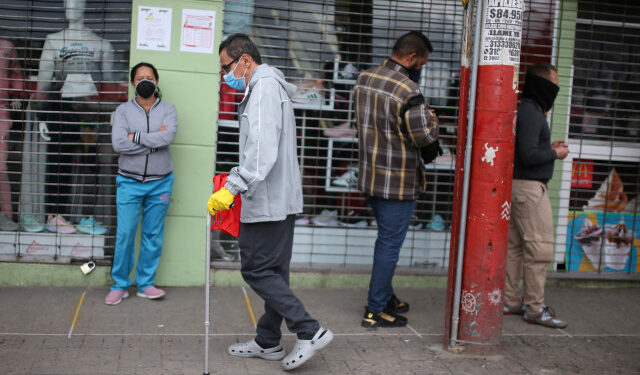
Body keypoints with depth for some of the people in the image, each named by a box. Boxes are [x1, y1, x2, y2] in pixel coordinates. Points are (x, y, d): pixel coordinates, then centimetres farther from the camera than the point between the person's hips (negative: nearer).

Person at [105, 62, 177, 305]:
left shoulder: (168, 110, 4)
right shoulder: (123, 110, 3)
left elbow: (167, 137, -17)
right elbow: (119, 144, -13)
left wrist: (135, 136, -13)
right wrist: (154, 141, -13)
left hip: (160, 183, 1)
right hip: (129, 182, -1)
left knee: (153, 235, 7)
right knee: (125, 233, -2)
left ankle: (145, 284, 18)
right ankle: (120, 285, 12)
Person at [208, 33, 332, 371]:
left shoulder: (264, 86, -13)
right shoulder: (269, 86, 20)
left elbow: (262, 150, -26)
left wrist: (233, 188, -30)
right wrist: (233, 178, 26)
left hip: (267, 201, -11)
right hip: (281, 199, 11)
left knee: (256, 270, -5)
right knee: (274, 272, 13)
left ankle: (310, 331, -3)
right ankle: (268, 343, 23)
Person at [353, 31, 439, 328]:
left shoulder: (363, 79, 4)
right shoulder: (408, 90, -21)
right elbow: (425, 137, -21)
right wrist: (431, 119, 2)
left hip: (369, 177, 8)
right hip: (399, 181, -8)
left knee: (386, 238, 22)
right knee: (390, 244, 3)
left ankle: (384, 296, 33)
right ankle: (376, 310, 11)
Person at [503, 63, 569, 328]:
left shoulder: (528, 110, 16)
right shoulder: (531, 113, -16)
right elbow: (528, 156, -22)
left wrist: (549, 148, 12)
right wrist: (555, 154, -7)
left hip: (520, 186, 11)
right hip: (530, 187, -10)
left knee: (515, 245, 12)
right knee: (539, 248, -5)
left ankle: (511, 301, 19)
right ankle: (535, 308, 1)